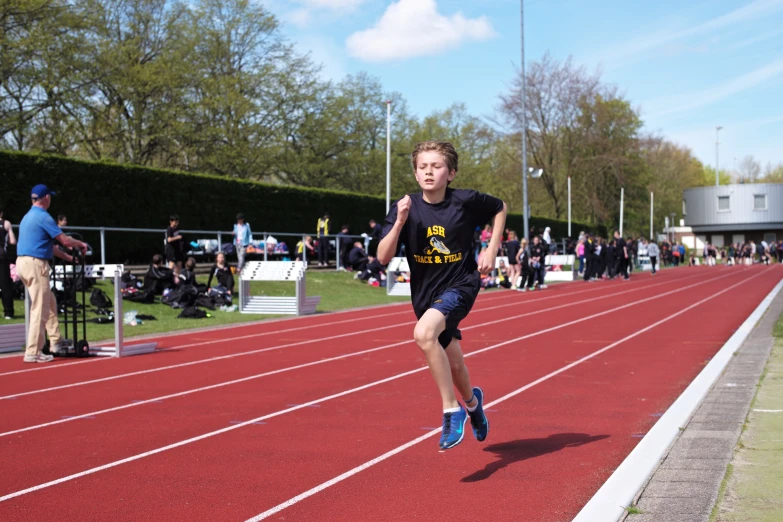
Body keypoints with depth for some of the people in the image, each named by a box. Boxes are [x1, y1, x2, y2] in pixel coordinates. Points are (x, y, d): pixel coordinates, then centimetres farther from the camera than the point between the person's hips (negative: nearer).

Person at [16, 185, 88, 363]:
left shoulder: (28, 216, 18)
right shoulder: (43, 217, -12)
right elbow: (65, 241, -14)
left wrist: (66, 256, 26)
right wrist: (81, 244, 6)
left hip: (23, 262, 10)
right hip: (35, 264, -10)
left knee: (50, 301, 20)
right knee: (40, 309, -6)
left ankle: (56, 341, 24)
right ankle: (33, 352, -6)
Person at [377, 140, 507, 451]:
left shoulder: (466, 201, -12)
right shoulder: (406, 208, -9)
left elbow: (500, 208, 9)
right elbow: (383, 257, -15)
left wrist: (492, 250, 0)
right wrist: (400, 222, -28)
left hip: (461, 285, -4)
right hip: (425, 294, 4)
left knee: (424, 333, -33)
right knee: (453, 365, 18)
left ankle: (452, 411, -19)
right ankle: (471, 401, 54)